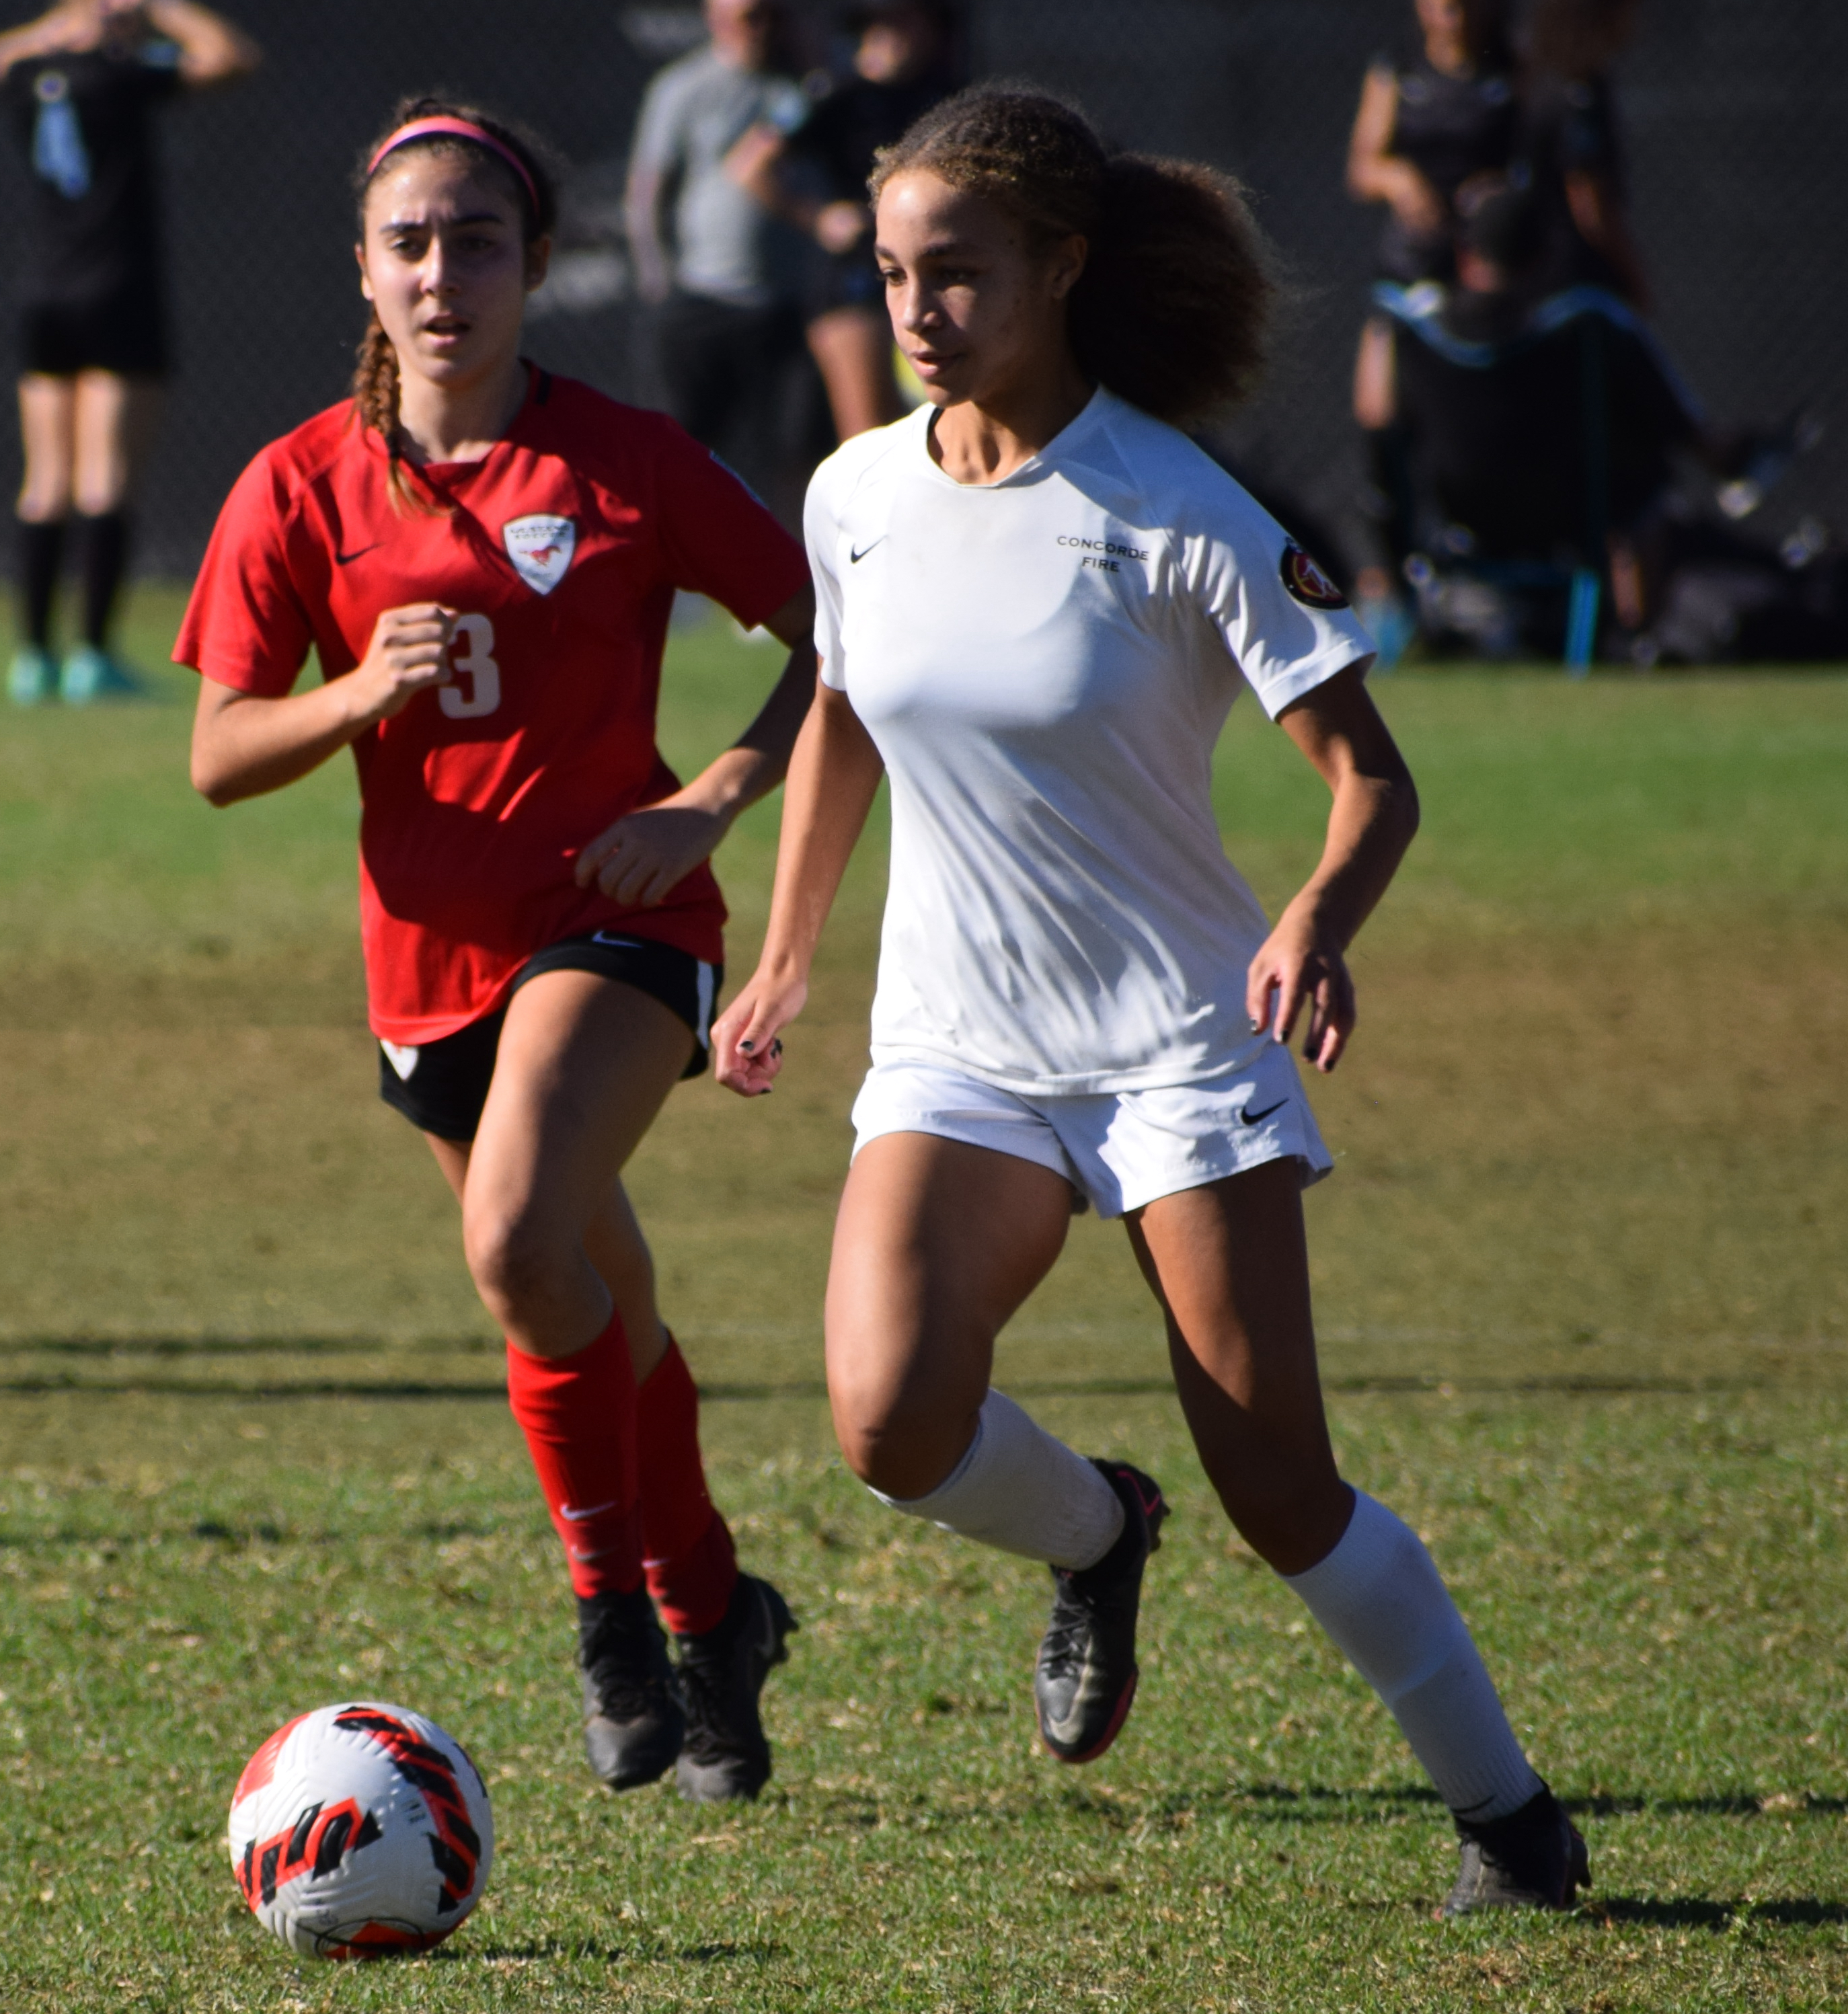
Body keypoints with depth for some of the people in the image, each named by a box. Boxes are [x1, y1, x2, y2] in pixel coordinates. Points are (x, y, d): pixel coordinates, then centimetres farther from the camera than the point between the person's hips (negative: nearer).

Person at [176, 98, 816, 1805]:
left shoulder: (628, 464, -8)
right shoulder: (304, 490, -2)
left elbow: (837, 637, -2)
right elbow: (218, 760, 1)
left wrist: (716, 798, -14)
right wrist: (363, 694, -17)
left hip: (617, 915, -4)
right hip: (434, 947, 4)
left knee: (520, 1243, -28)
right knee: (597, 1306, 16)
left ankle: (616, 1595, -10)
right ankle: (714, 1619, 37)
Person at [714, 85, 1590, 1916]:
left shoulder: (1181, 521, -14)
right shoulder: (858, 497, 0)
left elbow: (1370, 775, -13)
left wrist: (1321, 920, -33)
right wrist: (784, 959, 25)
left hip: (1179, 1042, -3)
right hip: (956, 1056, 3)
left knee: (1280, 1493, -9)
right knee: (891, 1423, -22)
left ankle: (1505, 1811, 13)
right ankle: (1091, 1539, 12)